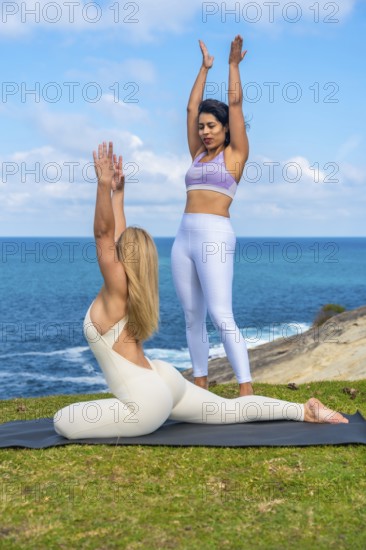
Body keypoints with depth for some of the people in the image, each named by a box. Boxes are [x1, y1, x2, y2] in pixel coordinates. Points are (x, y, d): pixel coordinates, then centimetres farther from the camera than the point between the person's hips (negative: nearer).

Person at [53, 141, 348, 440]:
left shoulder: (117, 288, -16)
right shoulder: (129, 285, 5)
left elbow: (104, 233, -25)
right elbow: (120, 238, 14)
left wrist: (104, 185, -29)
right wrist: (117, 193, 18)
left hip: (148, 402, -10)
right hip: (162, 382, 10)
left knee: (64, 422, -10)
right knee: (233, 410, 23)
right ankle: (306, 411, 24)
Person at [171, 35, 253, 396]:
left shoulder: (235, 153, 4)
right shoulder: (198, 155, 19)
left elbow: (235, 102, 2)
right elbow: (191, 108, 21)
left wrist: (233, 63, 9)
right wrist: (205, 68, 26)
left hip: (214, 235, -7)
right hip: (184, 237, 7)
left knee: (221, 316, -16)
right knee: (192, 317, 8)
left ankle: (247, 390, -14)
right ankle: (199, 384, 15)